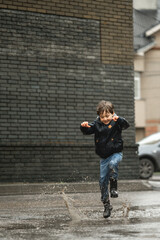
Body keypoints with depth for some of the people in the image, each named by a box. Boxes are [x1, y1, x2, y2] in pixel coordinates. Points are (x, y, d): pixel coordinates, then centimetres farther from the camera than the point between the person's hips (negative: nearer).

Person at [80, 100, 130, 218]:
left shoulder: (116, 122, -7)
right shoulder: (97, 124, 2)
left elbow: (126, 125, -23)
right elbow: (87, 131, -3)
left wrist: (119, 119, -42)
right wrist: (84, 126, -26)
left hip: (116, 153, -4)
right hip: (104, 157, 4)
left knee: (113, 164, -38)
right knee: (103, 180, 2)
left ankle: (114, 186, -20)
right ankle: (107, 205, 12)